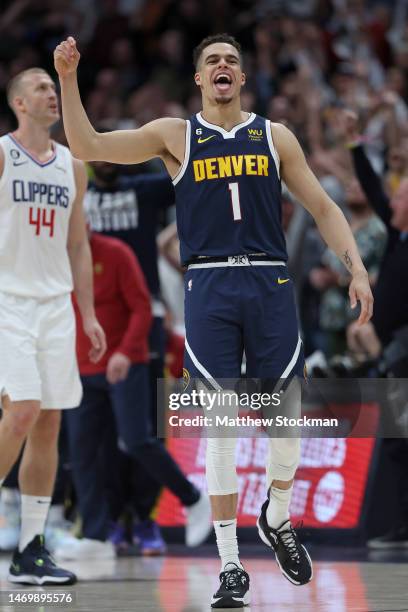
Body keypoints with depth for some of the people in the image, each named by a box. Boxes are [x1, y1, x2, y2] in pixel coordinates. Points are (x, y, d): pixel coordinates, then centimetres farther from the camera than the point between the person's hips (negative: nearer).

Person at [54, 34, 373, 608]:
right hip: (209, 287, -1)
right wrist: (68, 79, -9)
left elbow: (322, 206, 11)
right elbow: (88, 146, 3)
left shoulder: (274, 136, 11)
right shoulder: (175, 136, 8)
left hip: (270, 285, 1)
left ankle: (278, 519, 29)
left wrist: (357, 268, -1)